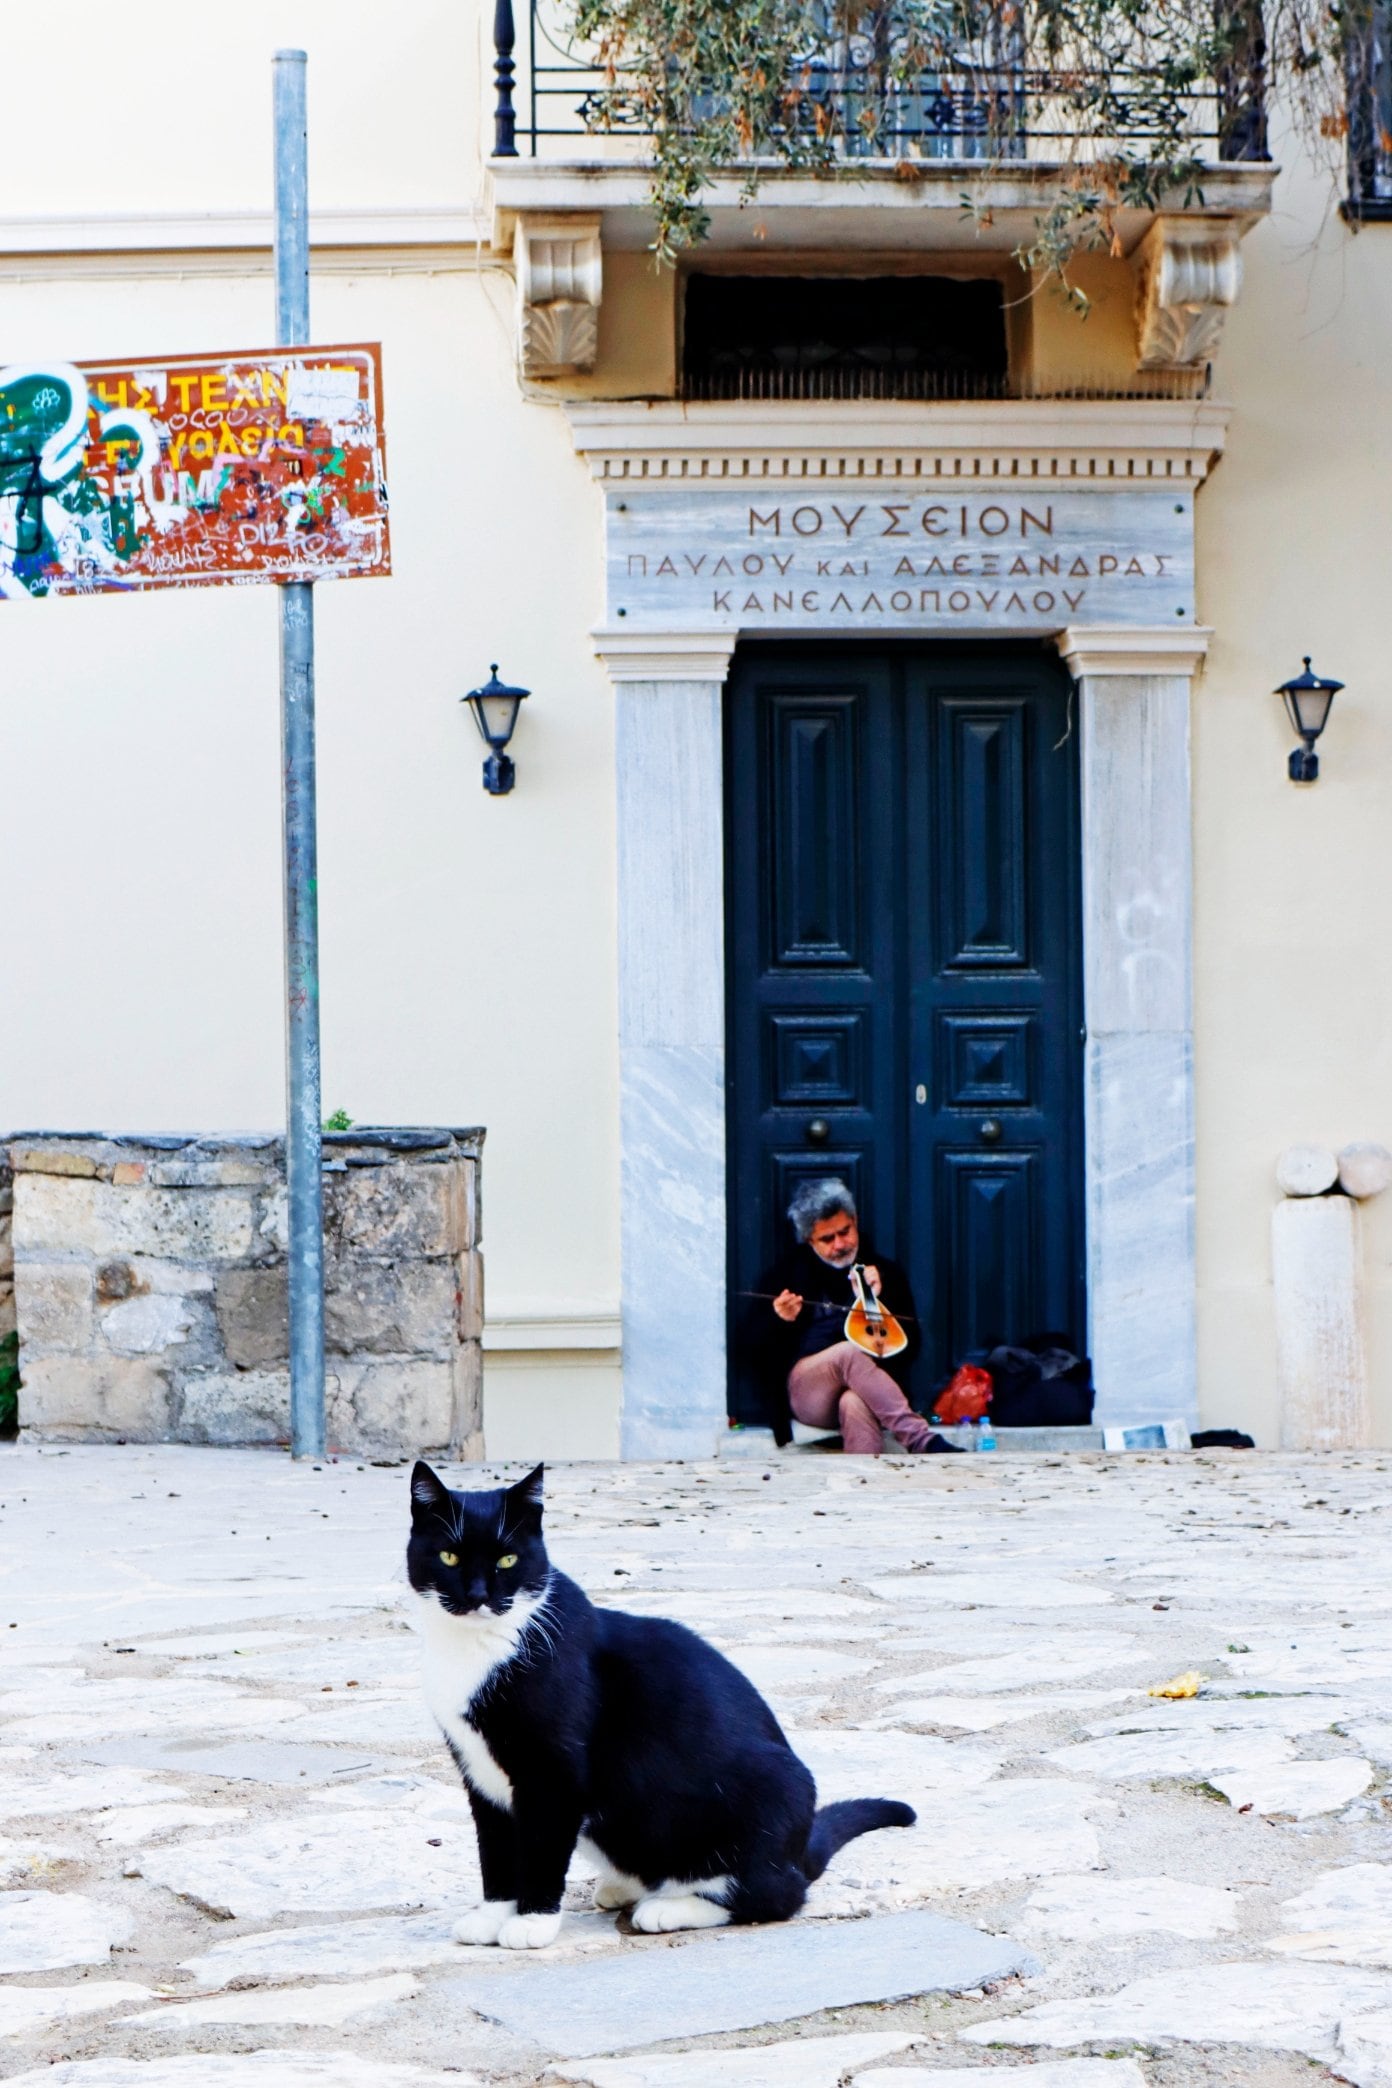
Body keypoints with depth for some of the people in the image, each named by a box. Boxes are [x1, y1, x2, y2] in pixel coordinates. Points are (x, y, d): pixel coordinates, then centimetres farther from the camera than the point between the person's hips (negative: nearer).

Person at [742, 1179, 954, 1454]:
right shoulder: (788, 1273, 14)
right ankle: (923, 1441, -44)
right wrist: (780, 1320, -11)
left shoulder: (885, 1273, 16)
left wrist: (882, 1300, -4)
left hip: (868, 1387, 0)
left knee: (855, 1403, -39)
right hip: (807, 1394, 0)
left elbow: (911, 1346, 10)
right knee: (849, 1352, -35)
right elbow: (753, 1345, 11)